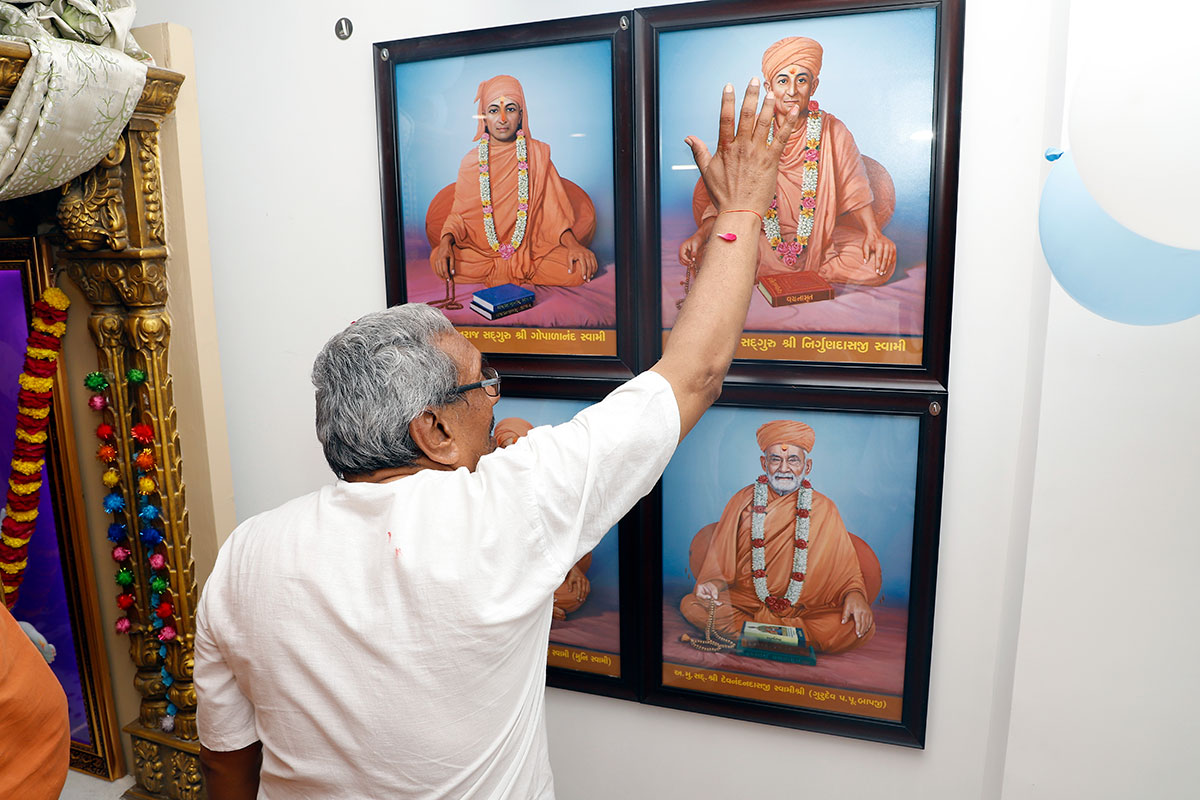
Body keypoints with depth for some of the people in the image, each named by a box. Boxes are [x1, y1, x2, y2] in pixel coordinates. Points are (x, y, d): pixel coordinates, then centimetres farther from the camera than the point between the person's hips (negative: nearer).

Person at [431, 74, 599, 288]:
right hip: (482, 251, 1)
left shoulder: (538, 153, 4)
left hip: (531, 249, -1)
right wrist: (446, 241, -15)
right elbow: (459, 213, 7)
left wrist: (572, 243, -18)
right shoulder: (471, 161, 7)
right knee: (438, 260, -27)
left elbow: (554, 206, 0)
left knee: (579, 269, -28)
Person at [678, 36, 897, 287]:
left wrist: (873, 233, -18)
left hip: (824, 236, 1)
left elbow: (855, 190, -1)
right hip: (767, 240, 0)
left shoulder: (832, 130, -3)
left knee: (883, 260, -26)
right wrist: (700, 235, -18)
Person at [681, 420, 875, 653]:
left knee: (862, 628, -26)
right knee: (691, 605, -26)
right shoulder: (743, 501, 4)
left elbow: (847, 568, 6)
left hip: (807, 608, 0)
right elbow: (721, 563, 5)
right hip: (745, 602, 0)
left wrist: (854, 594, -15)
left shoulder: (823, 509, 4)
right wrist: (713, 583, -16)